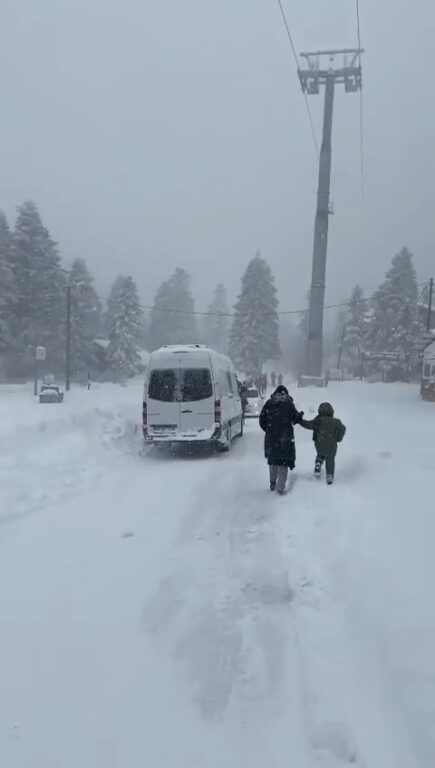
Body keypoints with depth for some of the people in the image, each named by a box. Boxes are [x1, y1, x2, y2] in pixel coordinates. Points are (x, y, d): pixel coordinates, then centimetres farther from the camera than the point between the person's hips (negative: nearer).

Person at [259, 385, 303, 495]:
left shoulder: (268, 403, 2)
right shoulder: (289, 404, -5)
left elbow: (262, 421, 2)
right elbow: (295, 419, -2)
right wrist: (300, 415, 20)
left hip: (271, 437, 3)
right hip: (286, 437, -3)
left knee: (272, 461, 19)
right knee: (284, 461, 4)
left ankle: (273, 484, 29)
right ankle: (280, 488, 0)